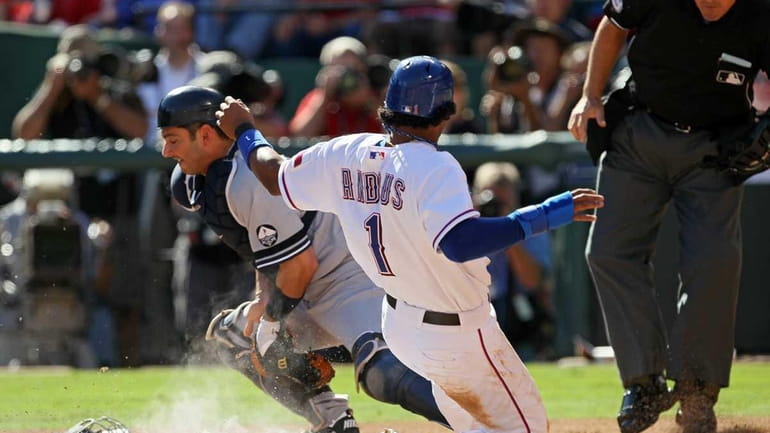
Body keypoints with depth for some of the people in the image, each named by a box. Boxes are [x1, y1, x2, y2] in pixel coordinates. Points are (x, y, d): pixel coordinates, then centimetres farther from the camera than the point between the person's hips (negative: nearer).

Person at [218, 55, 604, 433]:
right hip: (457, 334, -8)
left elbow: (275, 175, 7)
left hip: (398, 326, 8)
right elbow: (460, 243, -42)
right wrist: (546, 216, -40)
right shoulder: (434, 169, -27)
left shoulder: (346, 155, -7)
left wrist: (244, 130, 27)